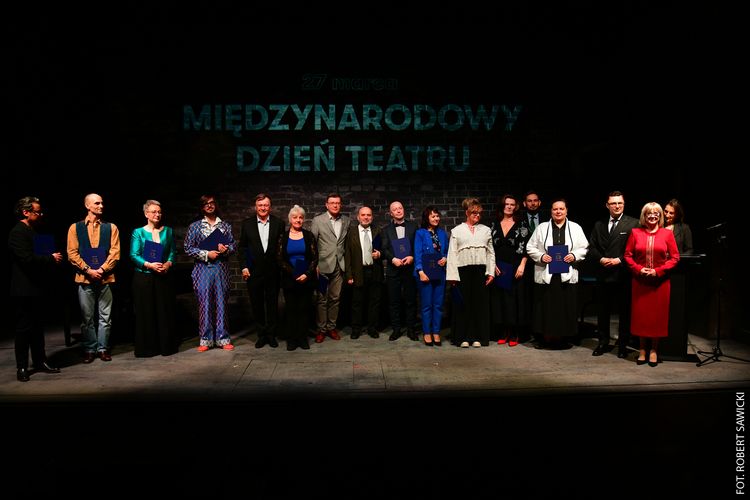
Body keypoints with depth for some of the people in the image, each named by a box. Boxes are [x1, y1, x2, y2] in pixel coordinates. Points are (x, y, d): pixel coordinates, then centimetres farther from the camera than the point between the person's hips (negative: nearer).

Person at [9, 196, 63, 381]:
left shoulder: (33, 231, 15)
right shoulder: (18, 232, -14)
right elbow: (28, 259, -24)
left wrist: (52, 259, 4)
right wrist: (51, 258, -14)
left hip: (36, 288, 9)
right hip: (23, 290, -9)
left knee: (38, 326, 14)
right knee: (24, 328, 0)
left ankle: (40, 361, 23)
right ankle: (22, 367, 9)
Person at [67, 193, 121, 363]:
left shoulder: (111, 227, 7)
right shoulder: (75, 228, 6)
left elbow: (115, 252, 1)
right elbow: (72, 253, 1)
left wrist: (101, 269, -10)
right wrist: (88, 270, -10)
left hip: (105, 278, 0)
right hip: (84, 278, 0)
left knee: (105, 316, 4)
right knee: (87, 317, 6)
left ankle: (103, 348, 14)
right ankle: (90, 349, 16)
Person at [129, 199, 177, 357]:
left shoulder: (168, 231, 11)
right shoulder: (138, 232, 3)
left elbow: (172, 252, 7)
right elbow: (134, 255, -4)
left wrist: (168, 264, -12)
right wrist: (149, 265, -17)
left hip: (164, 277, 2)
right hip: (144, 277, -2)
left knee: (165, 311, 3)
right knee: (145, 312, 0)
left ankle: (166, 345, 11)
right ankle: (146, 347, 9)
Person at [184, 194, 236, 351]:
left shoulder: (225, 226, 12)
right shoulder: (195, 226, 7)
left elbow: (233, 245, 11)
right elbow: (188, 248, 2)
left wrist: (226, 249, -11)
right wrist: (206, 254, -10)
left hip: (221, 269, 1)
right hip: (203, 269, -1)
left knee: (221, 303, 2)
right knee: (204, 303, -1)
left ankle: (223, 338, 9)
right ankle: (206, 340, 8)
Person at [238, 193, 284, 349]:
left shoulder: (279, 223, 1)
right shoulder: (247, 224, 4)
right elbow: (242, 247, 6)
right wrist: (244, 266, -3)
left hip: (273, 271, -1)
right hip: (254, 271, 1)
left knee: (273, 304, 8)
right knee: (257, 305, 8)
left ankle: (271, 335, 20)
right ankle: (261, 335, 20)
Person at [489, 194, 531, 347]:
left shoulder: (521, 225, 1)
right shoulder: (494, 225, 8)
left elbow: (526, 248, -3)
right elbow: (489, 247, 9)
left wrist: (522, 265, -13)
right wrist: (493, 265, -1)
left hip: (515, 269, -2)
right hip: (498, 269, 3)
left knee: (514, 299, -1)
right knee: (499, 299, 3)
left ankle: (514, 334, 7)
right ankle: (503, 333, 13)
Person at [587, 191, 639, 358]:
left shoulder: (633, 224, -3)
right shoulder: (599, 225, 13)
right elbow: (591, 248, 9)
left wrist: (619, 260, -15)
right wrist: (601, 259, -7)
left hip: (623, 275, -4)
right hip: (603, 275, 4)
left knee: (624, 312, 5)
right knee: (602, 311, 11)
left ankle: (623, 344, 19)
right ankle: (603, 343, 24)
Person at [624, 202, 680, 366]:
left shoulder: (667, 233, 2)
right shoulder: (635, 233, 4)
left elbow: (675, 257, 0)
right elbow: (628, 255, 4)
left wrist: (658, 271, -11)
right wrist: (638, 269, -11)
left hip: (660, 281, 0)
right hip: (640, 280, 1)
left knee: (658, 314, 4)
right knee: (640, 313, 4)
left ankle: (654, 350, 17)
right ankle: (642, 349, 16)